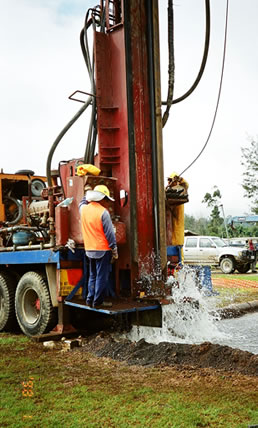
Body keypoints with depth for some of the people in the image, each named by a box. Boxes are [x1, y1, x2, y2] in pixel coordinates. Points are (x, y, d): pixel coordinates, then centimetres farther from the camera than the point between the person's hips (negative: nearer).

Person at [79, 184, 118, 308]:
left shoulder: (83, 209, 3)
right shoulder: (103, 212, -16)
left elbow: (82, 203, 32)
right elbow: (109, 233, -14)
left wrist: (88, 194, 33)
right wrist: (114, 250, -9)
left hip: (89, 250, 7)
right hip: (103, 249, -7)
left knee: (93, 276, 18)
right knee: (102, 277, 1)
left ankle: (90, 299, 21)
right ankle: (98, 302, 5)